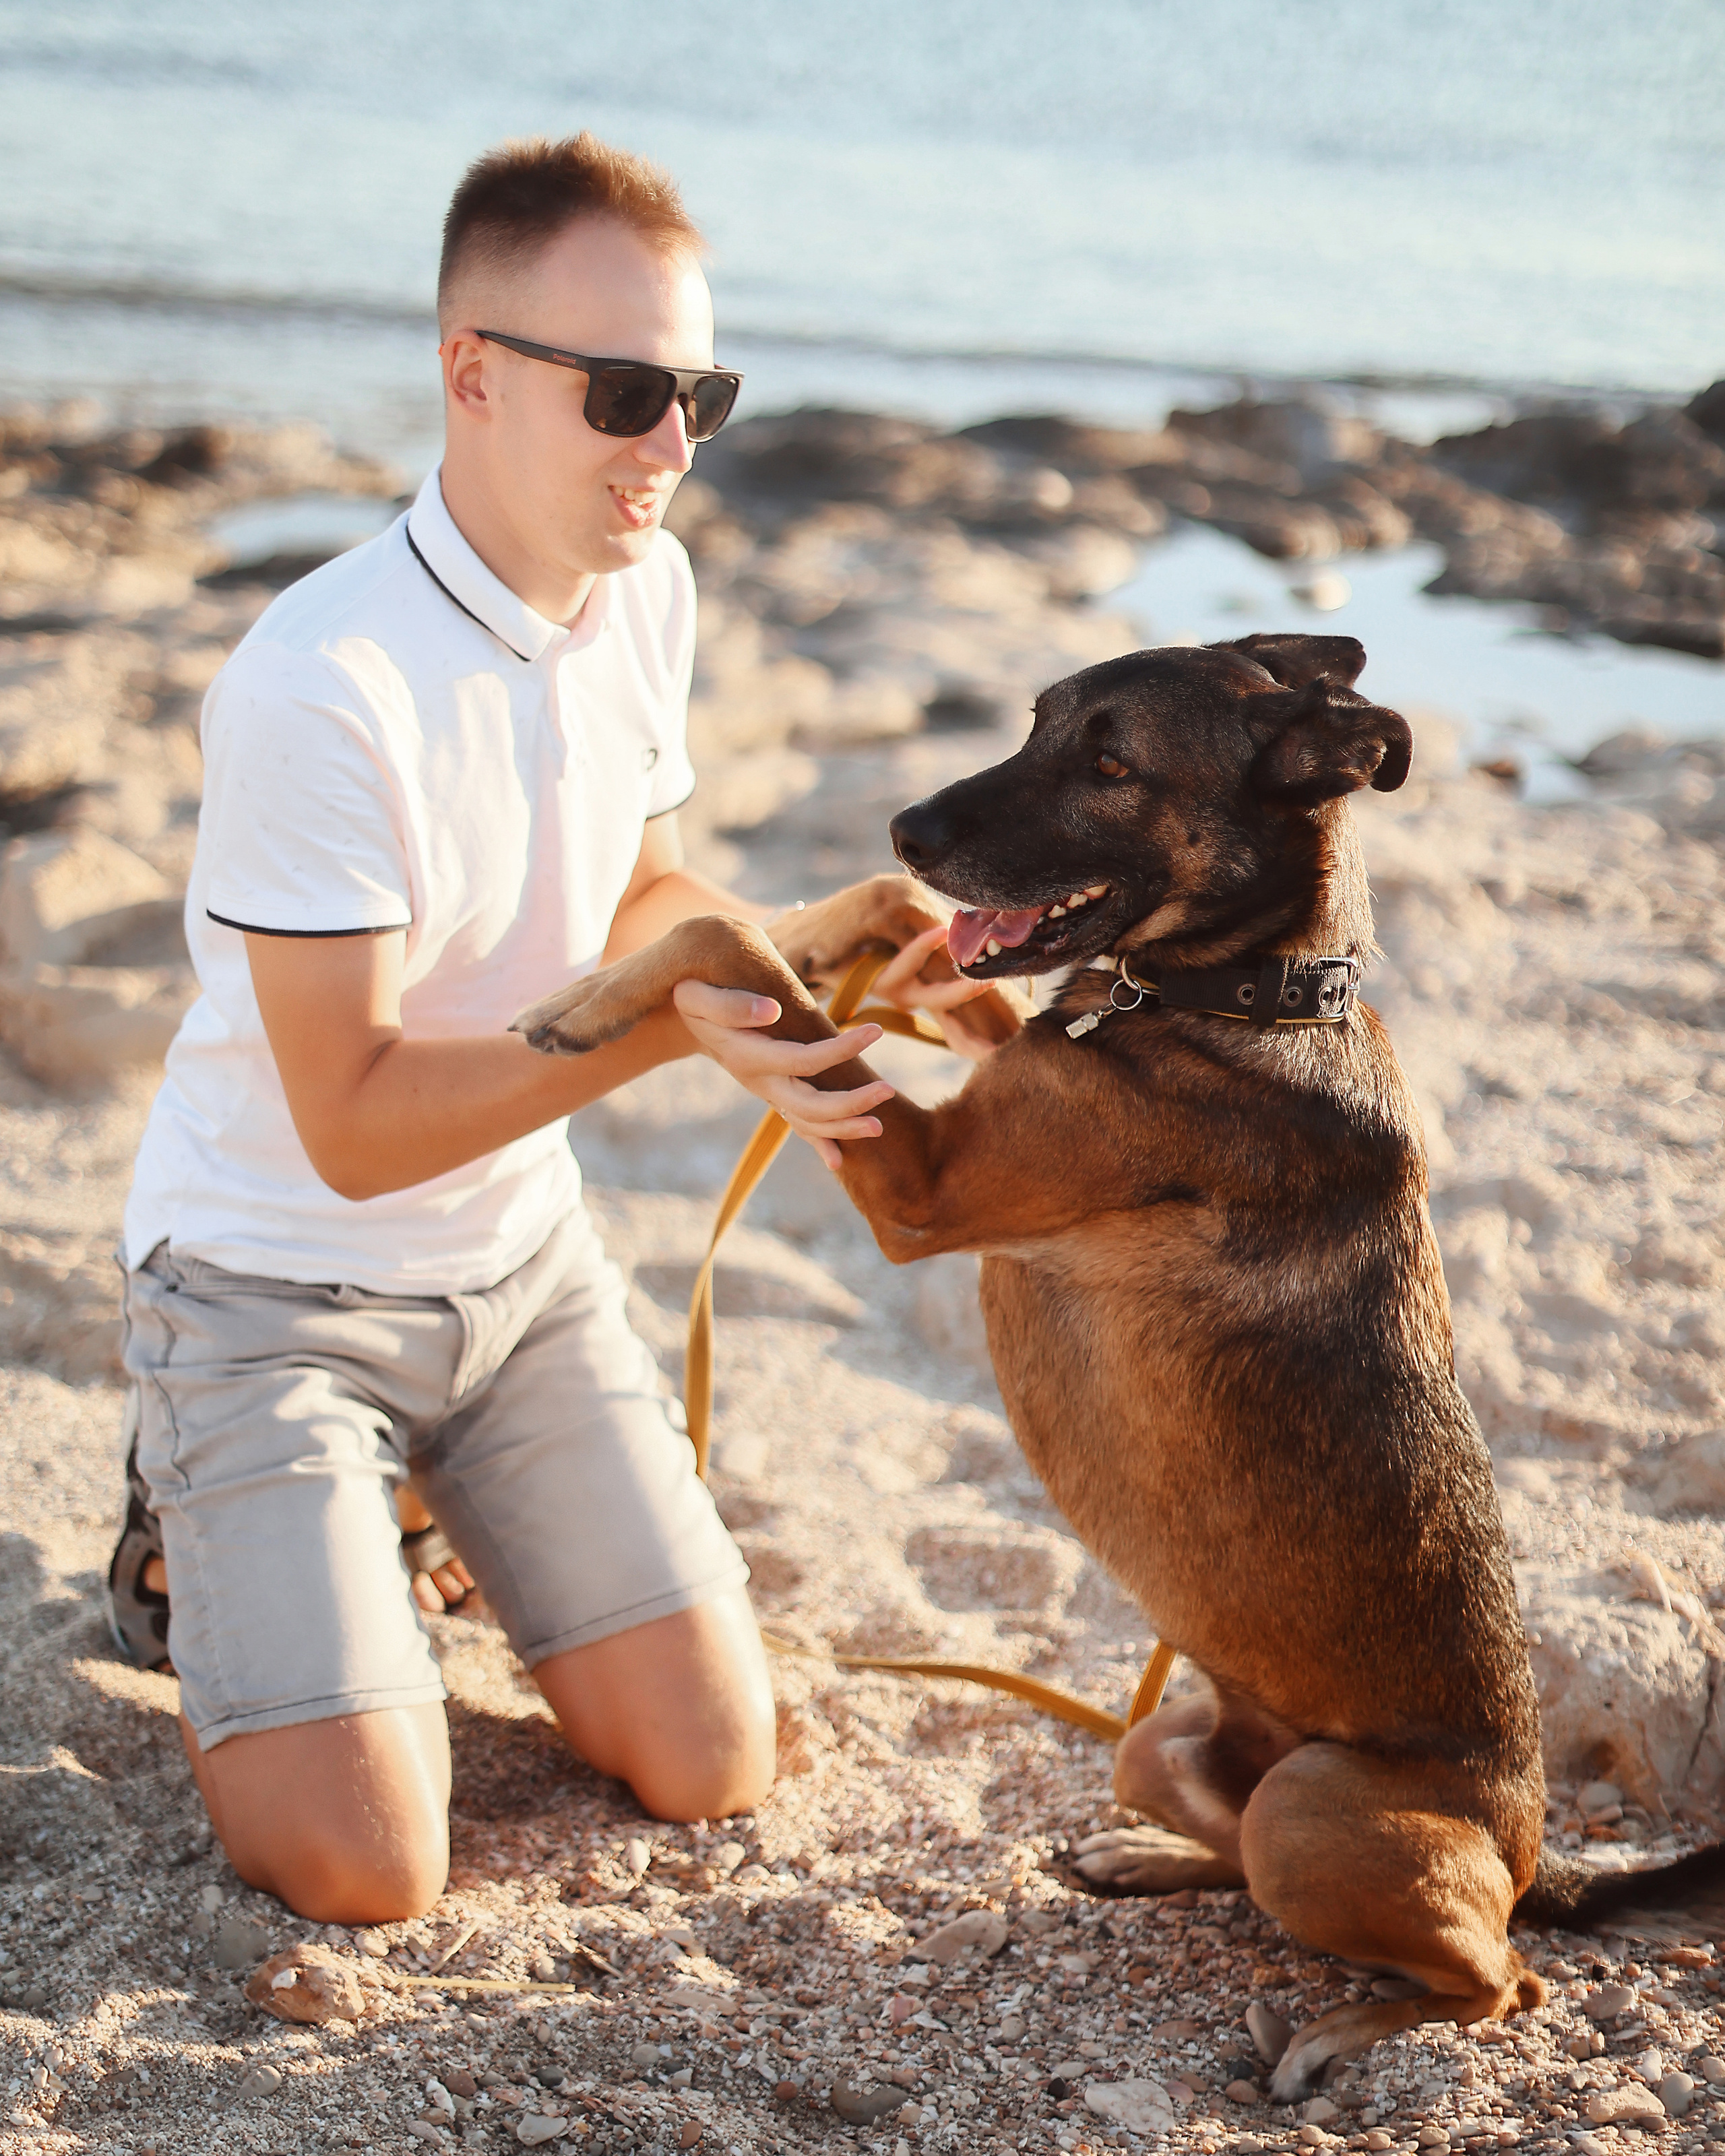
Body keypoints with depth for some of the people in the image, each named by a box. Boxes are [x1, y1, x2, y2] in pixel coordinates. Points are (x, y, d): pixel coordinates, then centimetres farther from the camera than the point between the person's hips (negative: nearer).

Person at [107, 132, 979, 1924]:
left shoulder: (645, 592, -4)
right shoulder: (318, 691, -28)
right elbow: (354, 1123, -26)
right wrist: (668, 1024, -35)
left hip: (520, 1260, 7)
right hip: (278, 1283, -6)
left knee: (712, 1767, 2)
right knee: (365, 1868, -15)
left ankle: (408, 1496, 26)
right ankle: (202, 1540, 15)